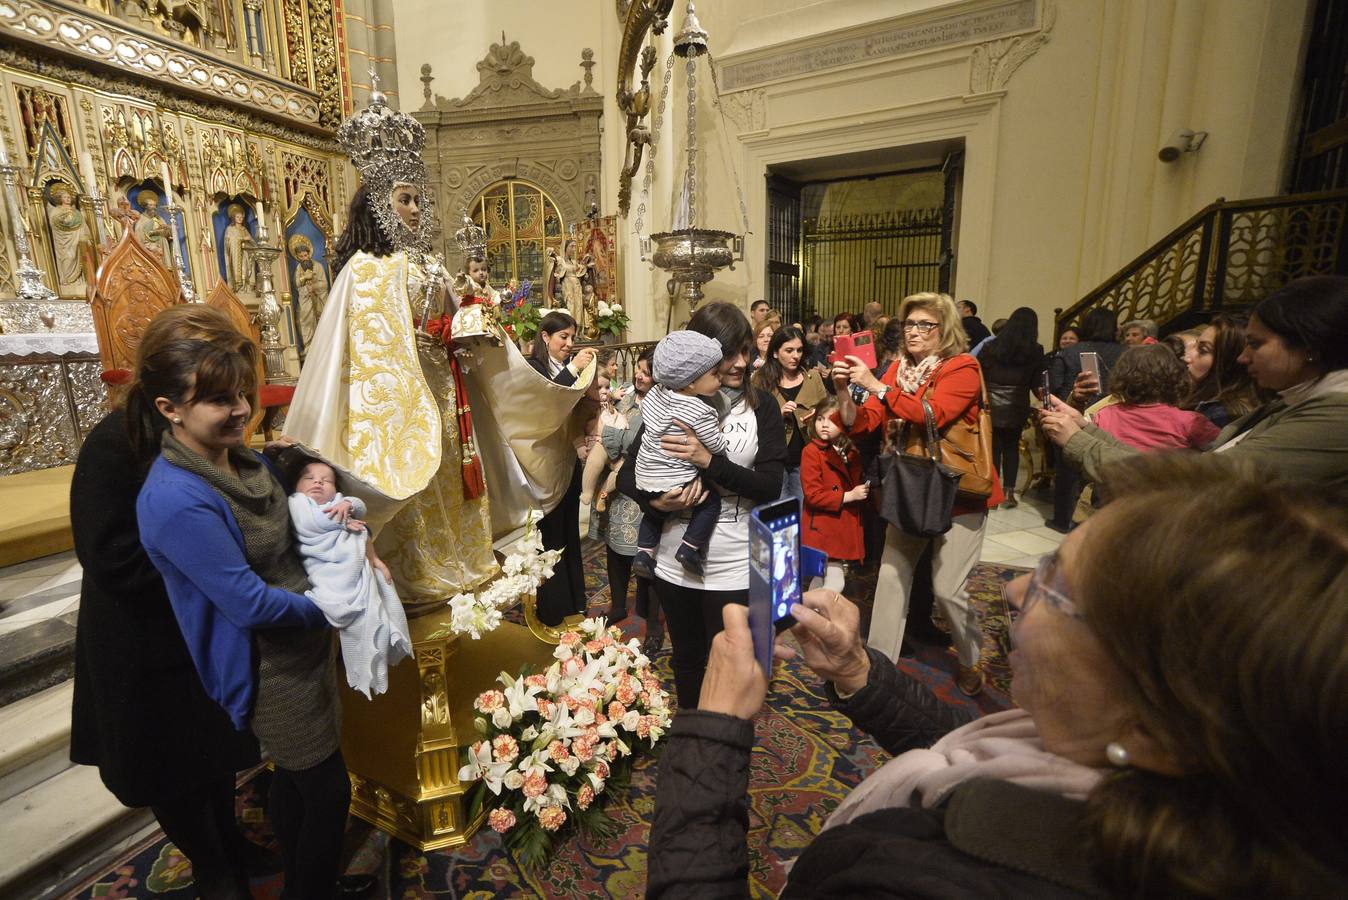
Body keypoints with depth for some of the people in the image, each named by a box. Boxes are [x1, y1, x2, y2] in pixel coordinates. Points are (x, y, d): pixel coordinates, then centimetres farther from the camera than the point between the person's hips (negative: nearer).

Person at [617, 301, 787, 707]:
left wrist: (709, 460, -23)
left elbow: (771, 485, -12)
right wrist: (656, 501, -21)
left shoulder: (761, 406, -5)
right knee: (686, 658, 22)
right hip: (675, 561, 2)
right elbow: (627, 475, -1)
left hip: (734, 567, -2)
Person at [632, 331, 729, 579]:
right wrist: (717, 429, 7)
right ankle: (689, 549, 8)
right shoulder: (701, 413, -22)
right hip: (674, 483, -7)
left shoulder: (655, 392, -2)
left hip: (645, 477, 7)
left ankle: (643, 553, 25)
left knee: (655, 511, 30)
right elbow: (719, 447, -13)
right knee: (711, 502, 13)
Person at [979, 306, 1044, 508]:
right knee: (1012, 447, 13)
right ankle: (1009, 492, 13)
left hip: (991, 406, 0)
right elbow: (1036, 382, -1)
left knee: (993, 446, 7)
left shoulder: (991, 345, -3)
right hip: (1016, 408, 0)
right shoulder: (1035, 351, -4)